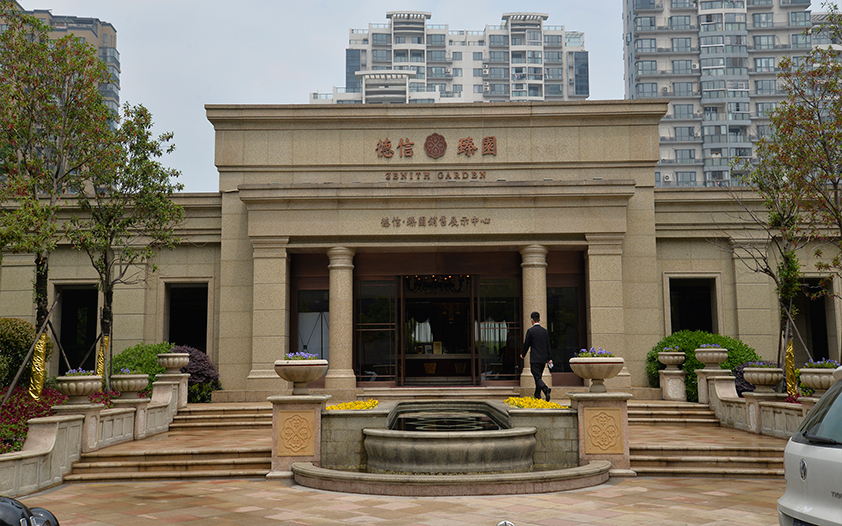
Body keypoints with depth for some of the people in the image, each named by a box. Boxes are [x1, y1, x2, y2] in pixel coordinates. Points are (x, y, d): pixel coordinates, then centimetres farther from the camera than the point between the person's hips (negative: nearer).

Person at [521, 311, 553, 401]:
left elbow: (526, 344, -4)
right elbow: (548, 345, 7)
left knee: (537, 377, -8)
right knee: (538, 377, 16)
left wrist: (523, 354, 13)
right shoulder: (545, 331, 7)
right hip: (543, 358, 6)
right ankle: (537, 396, 21)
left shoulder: (530, 331, -9)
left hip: (535, 359, -6)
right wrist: (550, 358, 9)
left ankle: (546, 389, -31)